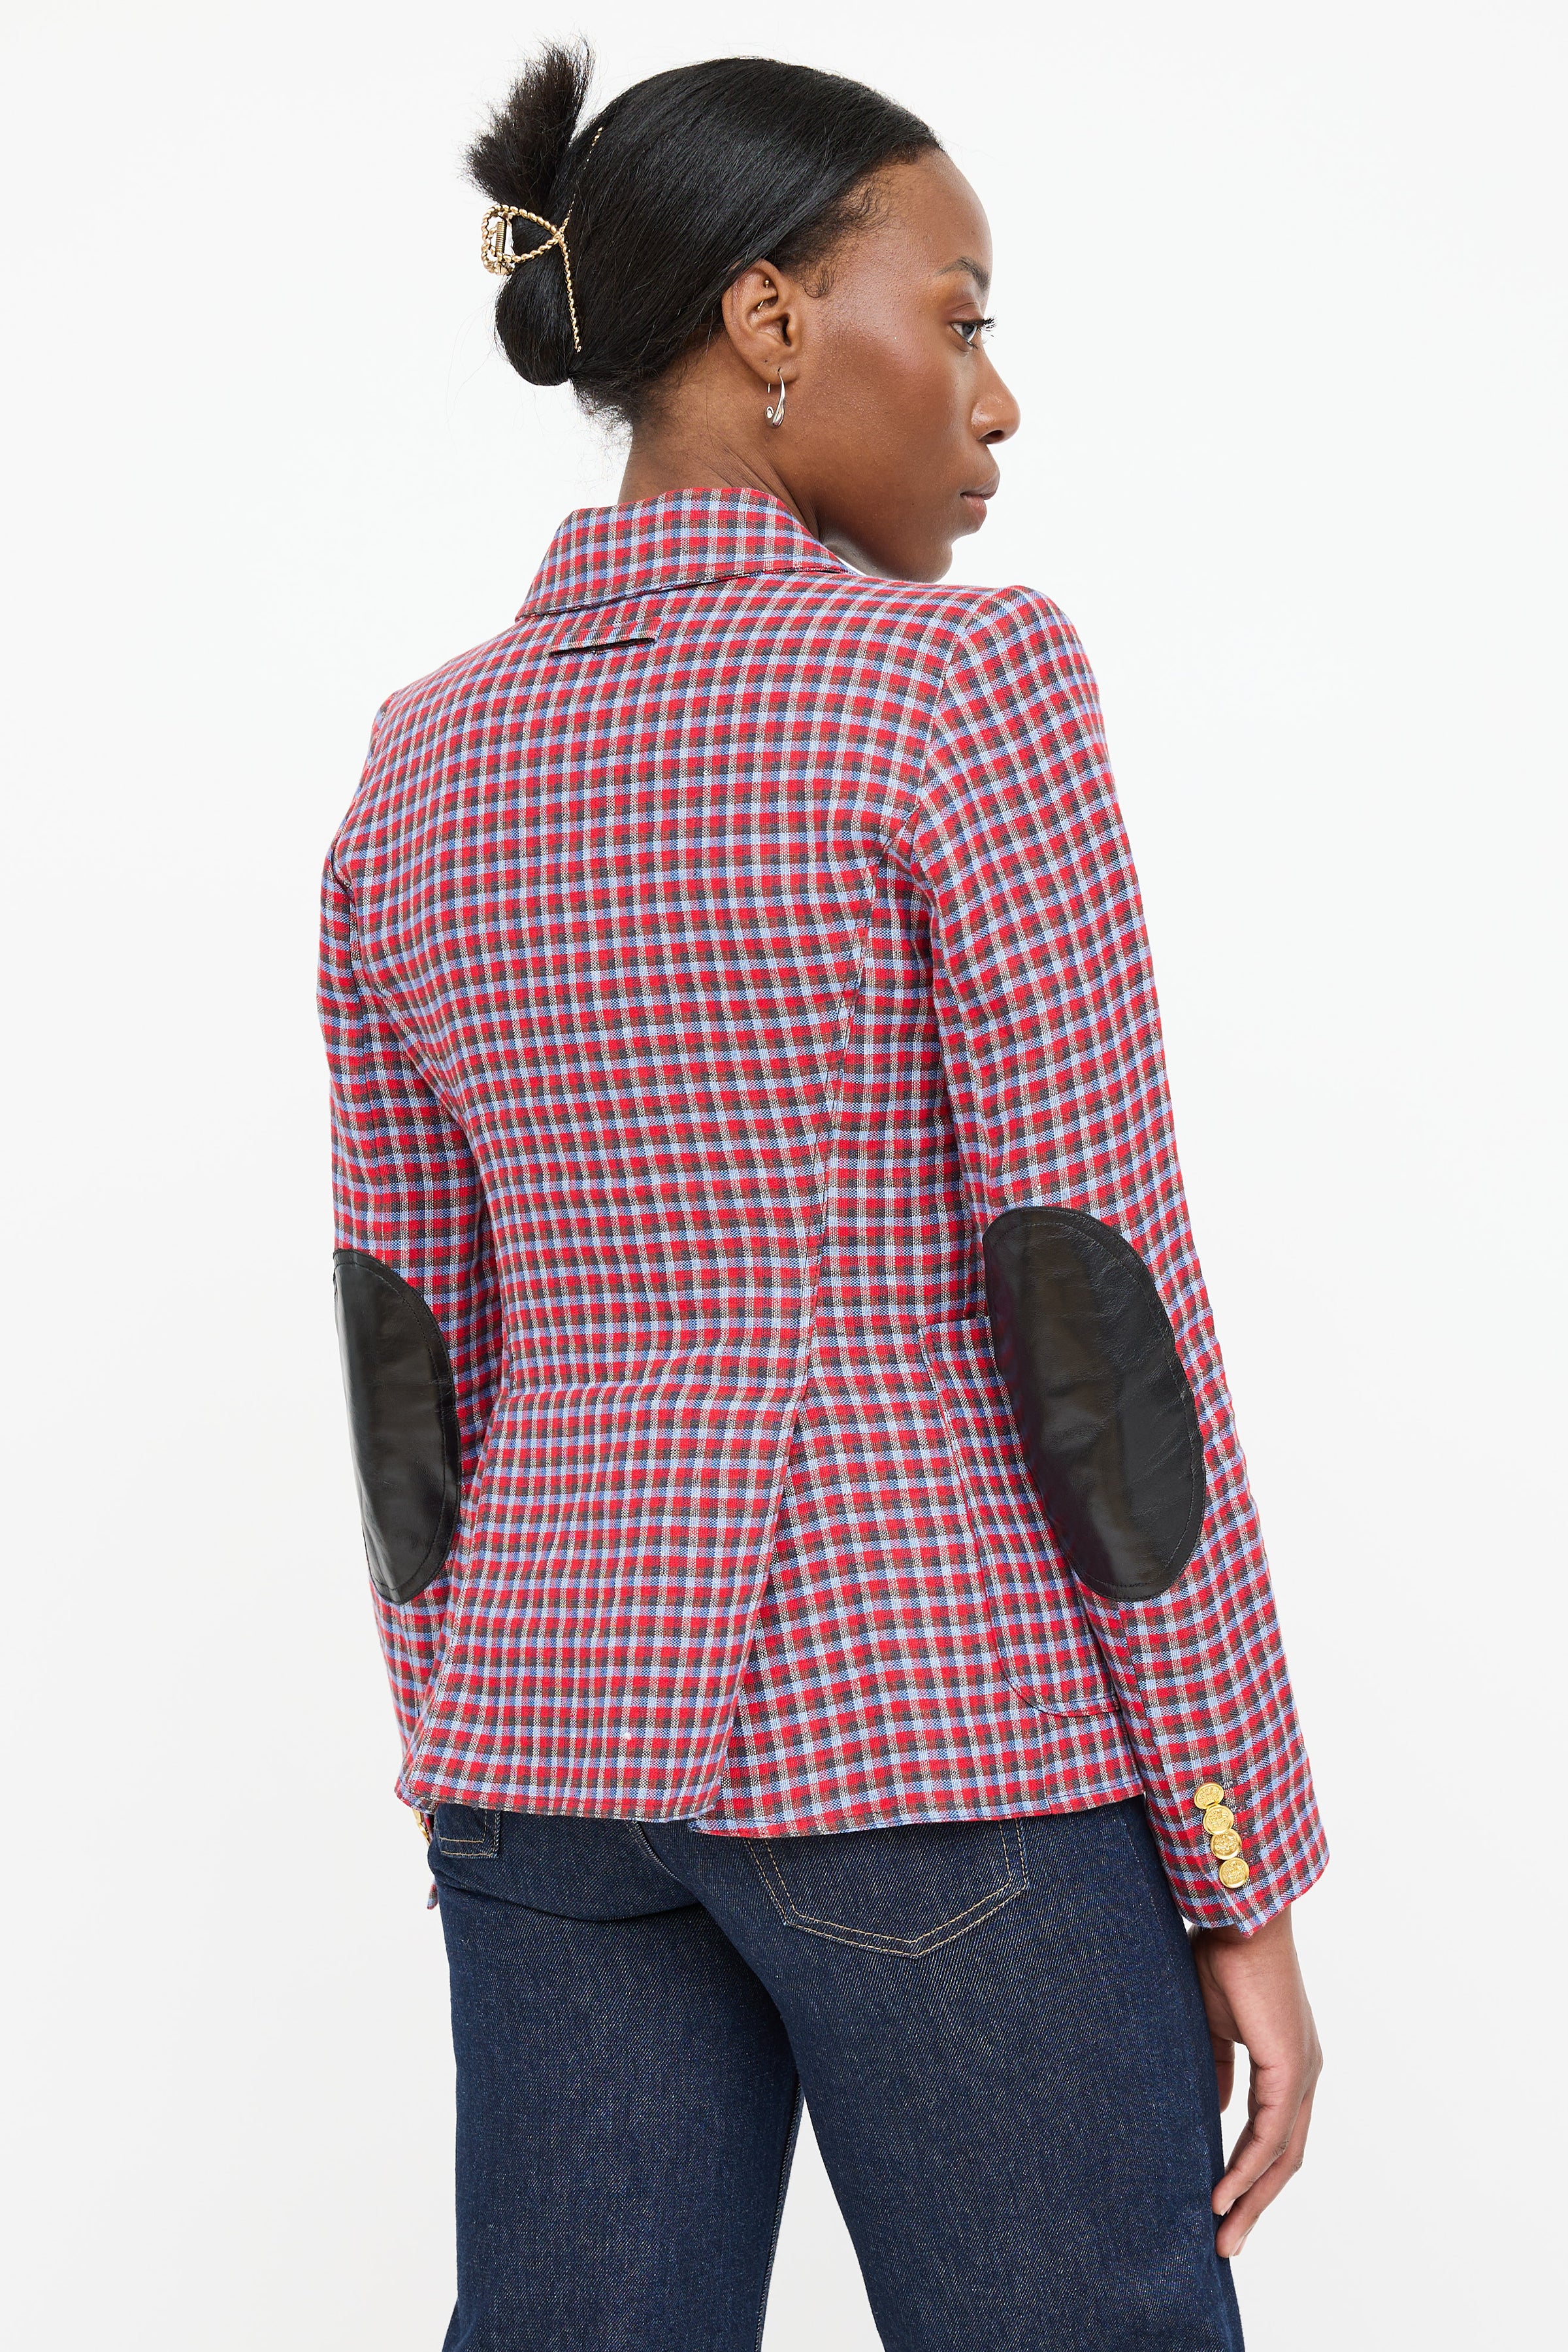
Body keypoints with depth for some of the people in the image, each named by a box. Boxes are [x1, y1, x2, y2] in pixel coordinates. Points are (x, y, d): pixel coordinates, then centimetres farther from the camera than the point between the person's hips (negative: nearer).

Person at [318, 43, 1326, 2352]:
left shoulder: (425, 770, 7)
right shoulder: (963, 685, -11)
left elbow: (409, 1374, 9)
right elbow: (1099, 1317, -13)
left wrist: (482, 1814, 17)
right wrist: (1245, 1880, -6)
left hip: (572, 1730, 6)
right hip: (941, 1735, -6)